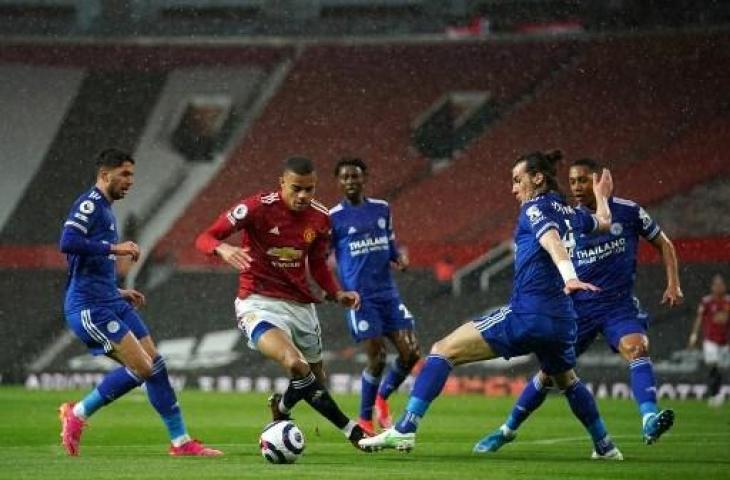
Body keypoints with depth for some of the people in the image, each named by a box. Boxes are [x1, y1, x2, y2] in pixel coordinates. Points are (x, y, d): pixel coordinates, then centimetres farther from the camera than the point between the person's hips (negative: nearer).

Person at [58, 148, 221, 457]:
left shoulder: (104, 210, 22)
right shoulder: (89, 204, -9)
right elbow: (67, 242, -26)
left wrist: (118, 293, 21)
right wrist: (115, 248, -21)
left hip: (110, 303, 10)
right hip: (90, 308, -10)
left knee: (156, 365, 5)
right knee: (142, 367, -14)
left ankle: (181, 442, 11)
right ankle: (77, 413, 1)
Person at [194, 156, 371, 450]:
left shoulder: (320, 218, 2)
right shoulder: (257, 207, -14)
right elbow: (204, 238, -14)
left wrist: (337, 294, 0)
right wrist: (223, 248, -36)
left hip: (301, 305, 6)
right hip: (260, 303, -6)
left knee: (316, 379, 12)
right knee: (295, 364, -30)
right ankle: (350, 429, -14)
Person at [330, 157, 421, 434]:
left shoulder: (382, 209, 11)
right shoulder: (333, 217, -2)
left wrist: (399, 259, -1)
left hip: (388, 294, 5)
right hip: (359, 297, -5)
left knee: (410, 353, -2)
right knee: (376, 359, -10)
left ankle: (382, 397, 25)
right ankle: (364, 419, 9)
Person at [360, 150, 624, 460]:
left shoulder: (535, 208, -3)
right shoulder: (568, 213, 17)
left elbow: (552, 241, -24)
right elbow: (604, 222, 38)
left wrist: (569, 276, -41)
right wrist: (602, 196, 59)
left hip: (526, 315, -8)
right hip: (562, 320, 8)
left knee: (443, 351, -7)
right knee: (567, 381, 35)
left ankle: (405, 430, -18)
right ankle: (605, 446, 42)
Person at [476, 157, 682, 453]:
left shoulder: (627, 211, -2)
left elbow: (663, 243, 10)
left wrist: (673, 284, -2)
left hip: (620, 305, -2)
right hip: (580, 307, 2)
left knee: (636, 348, -30)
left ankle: (649, 420, -47)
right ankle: (508, 430, 22)